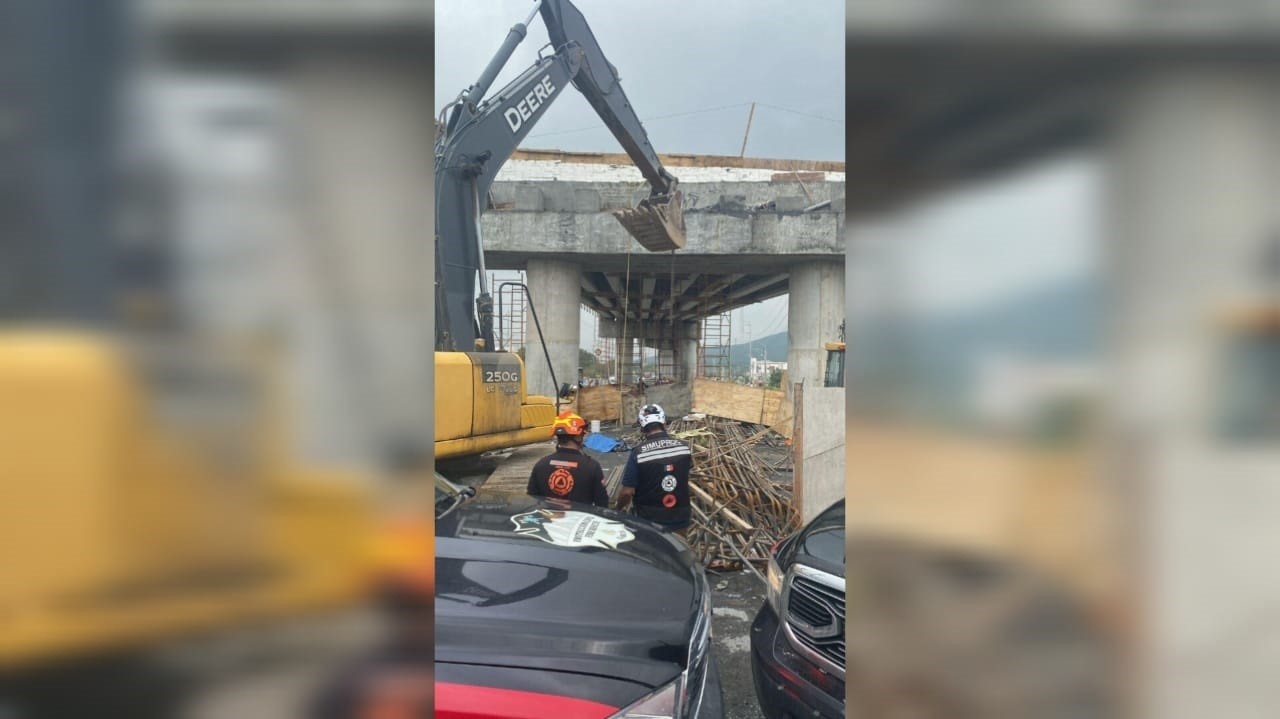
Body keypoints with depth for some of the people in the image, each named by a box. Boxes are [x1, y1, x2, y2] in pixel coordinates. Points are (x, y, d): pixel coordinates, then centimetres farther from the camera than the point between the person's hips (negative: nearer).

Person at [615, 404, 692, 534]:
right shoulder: (683, 447, -7)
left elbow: (627, 492, -16)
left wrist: (619, 508, 3)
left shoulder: (638, 452, -18)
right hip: (680, 519, 3)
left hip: (650, 522, -3)